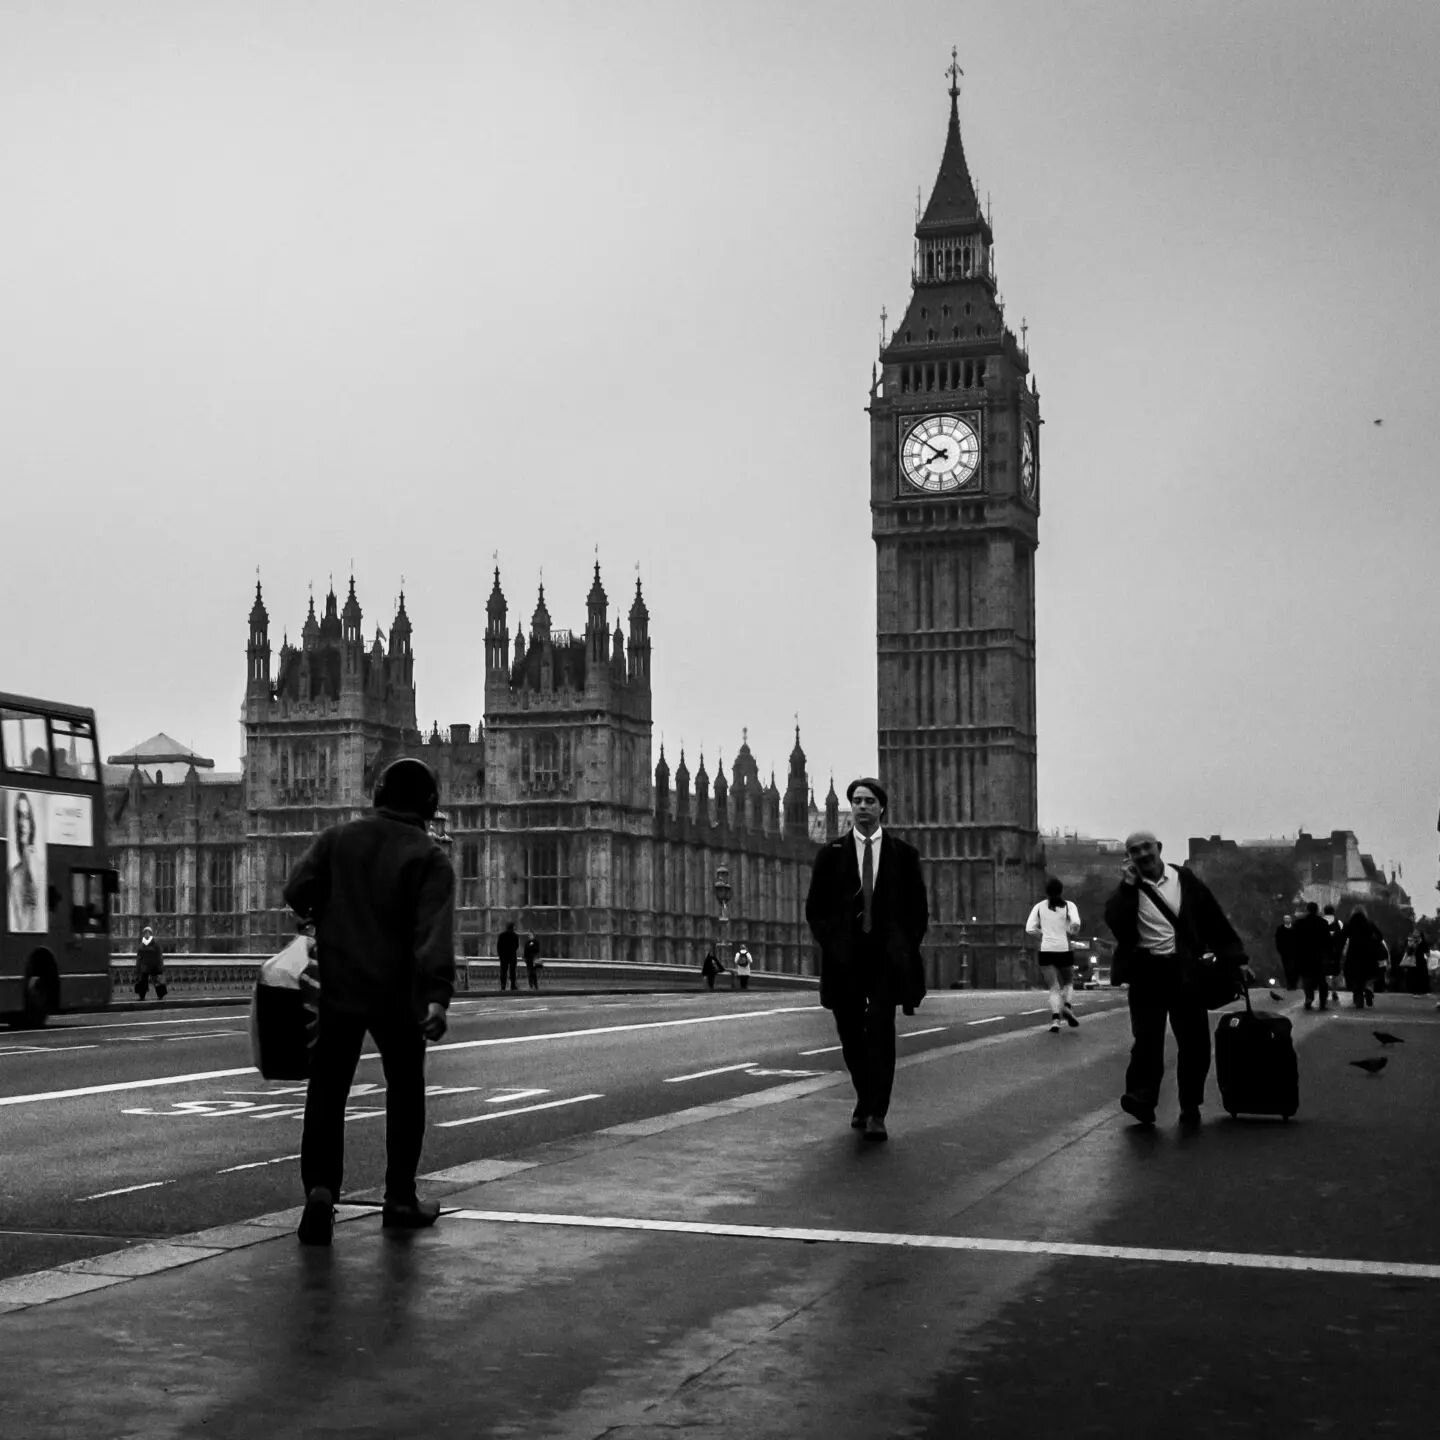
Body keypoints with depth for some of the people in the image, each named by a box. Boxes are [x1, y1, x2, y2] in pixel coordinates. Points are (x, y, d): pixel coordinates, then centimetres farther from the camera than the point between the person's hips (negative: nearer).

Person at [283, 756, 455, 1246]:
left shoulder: (338, 839, 3)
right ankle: (400, 1199, 18)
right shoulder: (429, 858, -5)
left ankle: (320, 1187, -13)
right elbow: (434, 931, -18)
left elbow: (296, 890, -6)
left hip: (337, 988, 2)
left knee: (326, 1094, 6)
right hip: (397, 994, -1)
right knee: (404, 1091, 15)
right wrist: (437, 996, -27)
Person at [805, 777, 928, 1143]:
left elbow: (918, 910, 8)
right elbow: (814, 908, 9)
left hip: (886, 957, -2)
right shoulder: (831, 854, 7)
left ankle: (876, 1114, -12)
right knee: (851, 1035, 7)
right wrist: (831, 944, -3)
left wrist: (903, 948, -2)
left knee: (881, 1031, -12)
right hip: (844, 959, 2)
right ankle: (865, 1100, 27)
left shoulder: (903, 854, 5)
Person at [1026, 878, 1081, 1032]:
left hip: (1046, 950, 1)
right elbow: (1076, 923, -17)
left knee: (1054, 987, 3)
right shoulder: (1068, 905, 1)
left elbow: (1029, 929, -2)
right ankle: (1066, 1005, -9)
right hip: (1063, 949, -1)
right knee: (1068, 982, 20)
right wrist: (1072, 931, 5)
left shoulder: (1039, 906, 5)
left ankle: (1055, 1019, -16)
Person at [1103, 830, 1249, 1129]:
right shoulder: (1128, 889, 4)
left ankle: (1190, 1105, 15)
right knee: (1147, 1037, -10)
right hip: (1147, 971, -1)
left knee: (1195, 1041, 4)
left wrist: (1236, 959, 5)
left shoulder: (1185, 880, 5)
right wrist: (1128, 885, -15)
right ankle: (1142, 1098, -10)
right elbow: (1114, 922, -13)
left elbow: (1216, 920, 8)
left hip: (1186, 970, 1)